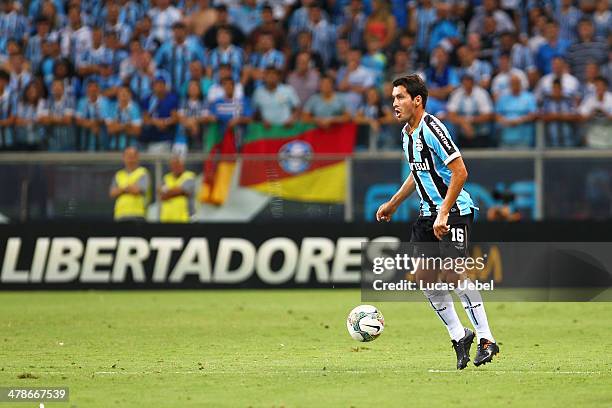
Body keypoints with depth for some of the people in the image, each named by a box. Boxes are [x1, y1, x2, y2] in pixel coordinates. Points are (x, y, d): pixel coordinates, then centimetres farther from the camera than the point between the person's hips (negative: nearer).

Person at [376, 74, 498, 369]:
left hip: (453, 211, -9)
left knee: (453, 274, -16)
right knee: (424, 277, 3)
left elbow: (460, 173, -20)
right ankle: (459, 336, 14)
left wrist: (444, 213, -23)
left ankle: (486, 339, -9)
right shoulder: (407, 133, 12)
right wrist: (393, 204, 30)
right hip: (428, 213, 9)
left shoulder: (432, 129, -16)